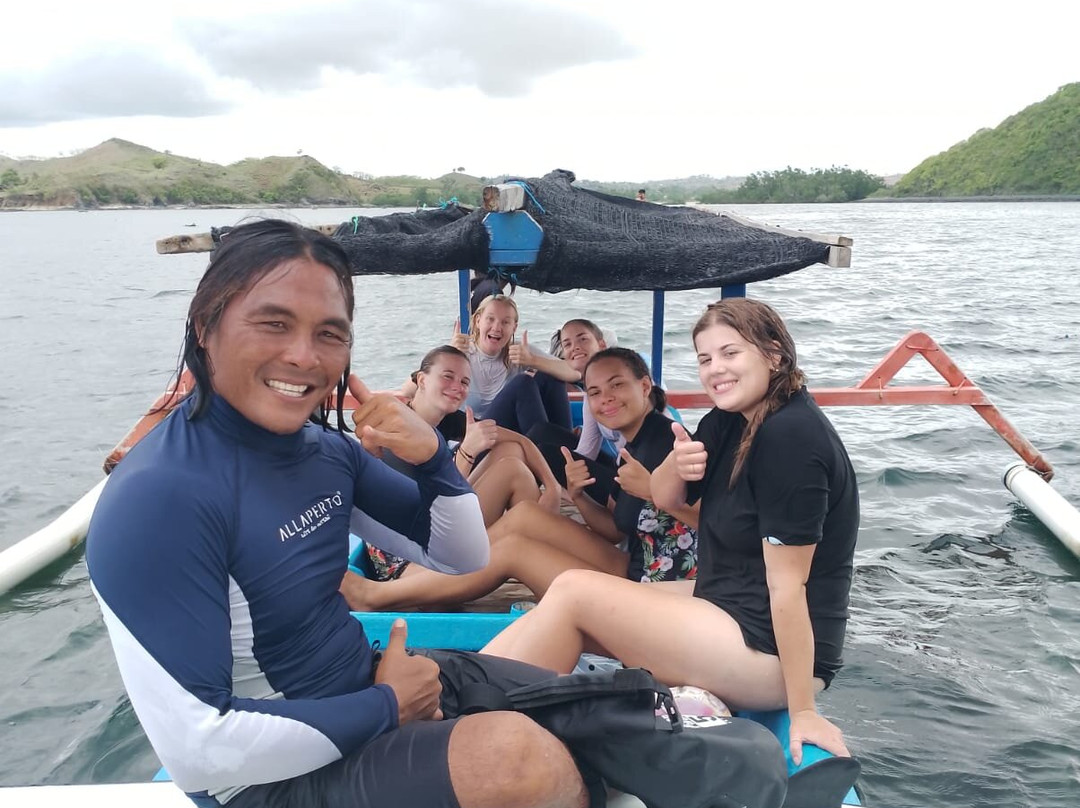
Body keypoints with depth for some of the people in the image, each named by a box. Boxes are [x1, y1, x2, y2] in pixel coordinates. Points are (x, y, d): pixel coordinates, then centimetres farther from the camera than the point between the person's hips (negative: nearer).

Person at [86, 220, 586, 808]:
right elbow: (198, 749, -27)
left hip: (369, 681, 8)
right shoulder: (158, 496, -26)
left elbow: (463, 558, 3)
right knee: (522, 753, -26)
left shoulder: (324, 446, -4)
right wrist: (385, 707, -17)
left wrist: (432, 455, -16)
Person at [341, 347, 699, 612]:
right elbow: (617, 529, 11)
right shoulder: (632, 449, 10)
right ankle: (412, 577, 8)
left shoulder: (665, 438, -17)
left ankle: (375, 595, 6)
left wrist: (653, 491, -33)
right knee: (525, 515, 2)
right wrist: (579, 498, -6)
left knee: (513, 549, -8)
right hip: (633, 571, 8)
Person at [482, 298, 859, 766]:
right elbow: (665, 498, 7)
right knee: (571, 609, 5)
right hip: (728, 605, 9)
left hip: (772, 650, -9)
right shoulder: (731, 419, 3)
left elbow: (787, 584, -24)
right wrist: (677, 464, -16)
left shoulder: (790, 435, -24)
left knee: (571, 592, -11)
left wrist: (802, 709, -19)